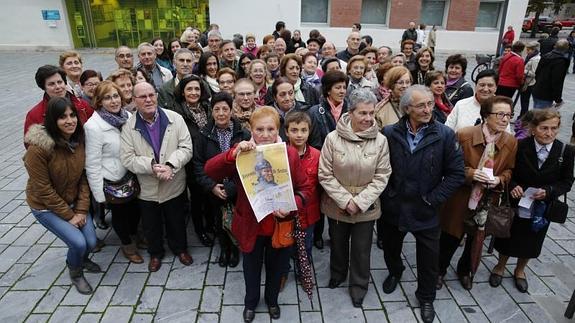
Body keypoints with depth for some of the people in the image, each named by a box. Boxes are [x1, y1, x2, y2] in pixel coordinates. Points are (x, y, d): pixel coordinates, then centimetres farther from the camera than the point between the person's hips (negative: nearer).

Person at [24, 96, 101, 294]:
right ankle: (75, 272, 20)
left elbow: (83, 177, -3)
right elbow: (43, 190, -20)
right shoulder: (38, 148, -26)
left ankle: (80, 259, 39)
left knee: (91, 242, 2)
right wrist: (69, 216, -15)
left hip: (73, 201, 5)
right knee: (78, 242, -15)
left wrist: (82, 210, -9)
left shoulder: (78, 139, -9)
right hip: (46, 207, -5)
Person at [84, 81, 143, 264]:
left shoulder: (127, 116, -6)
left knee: (135, 207, 21)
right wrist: (99, 194, -15)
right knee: (119, 213, 16)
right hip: (111, 180, -5)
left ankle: (134, 235, 51)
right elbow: (92, 164, -18)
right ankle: (127, 245, 41)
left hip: (131, 174, 5)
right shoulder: (93, 126, -22)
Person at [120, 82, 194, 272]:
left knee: (177, 221, 19)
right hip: (147, 189, 0)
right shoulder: (129, 126, -9)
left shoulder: (175, 118, -9)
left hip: (174, 185, 0)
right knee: (151, 225, 19)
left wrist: (170, 165, -27)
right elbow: (127, 159, -12)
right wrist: (151, 166, -26)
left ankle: (180, 249, 45)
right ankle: (155, 253, 44)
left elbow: (186, 148, -12)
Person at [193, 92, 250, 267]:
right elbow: (198, 164, -1)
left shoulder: (244, 134, -7)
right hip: (214, 191, 2)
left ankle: (235, 248, 38)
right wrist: (212, 186, -13)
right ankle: (224, 248, 43)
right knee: (218, 222, 15)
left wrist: (233, 186, -19)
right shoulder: (204, 135, -1)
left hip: (239, 190, -1)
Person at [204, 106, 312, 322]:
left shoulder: (290, 153, -11)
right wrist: (234, 153, -41)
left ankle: (272, 300, 54)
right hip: (250, 226, -1)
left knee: (276, 267, 24)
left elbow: (305, 188, -6)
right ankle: (250, 302, 52)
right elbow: (209, 170, -25)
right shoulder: (243, 154, -14)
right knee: (251, 268, 23)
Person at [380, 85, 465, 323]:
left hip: (426, 211, -1)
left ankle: (426, 297, 39)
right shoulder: (390, 133, -9)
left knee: (429, 258, 13)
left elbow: (456, 174, -9)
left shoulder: (445, 135, -12)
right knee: (390, 249, 24)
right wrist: (386, 194, -3)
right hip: (394, 207, 2)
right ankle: (395, 272, 56)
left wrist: (433, 199, -12)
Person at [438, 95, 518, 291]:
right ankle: (440, 270, 37)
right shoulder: (464, 135, -18)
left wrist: (500, 179, -16)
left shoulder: (511, 142, -8)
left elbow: (509, 170, 5)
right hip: (460, 198, -3)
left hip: (488, 201, 4)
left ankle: (464, 271, 50)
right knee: (450, 238, 10)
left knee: (476, 239, 23)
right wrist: (470, 173, -26)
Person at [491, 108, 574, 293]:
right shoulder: (520, 146, -18)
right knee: (508, 238, 16)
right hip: (516, 204, -2)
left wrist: (548, 191, -21)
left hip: (542, 208, 2)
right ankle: (500, 266, 43)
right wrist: (513, 186, -26)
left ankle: (520, 270, 48)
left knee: (531, 242, 21)